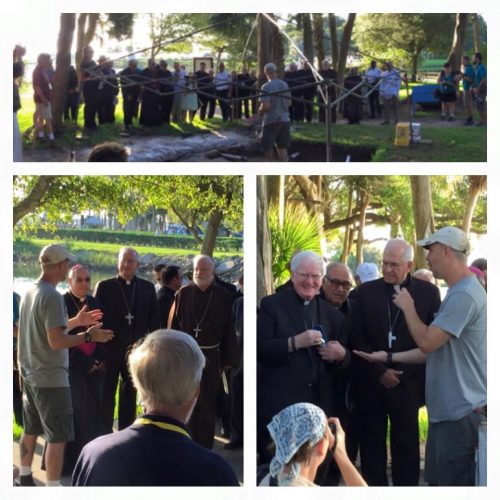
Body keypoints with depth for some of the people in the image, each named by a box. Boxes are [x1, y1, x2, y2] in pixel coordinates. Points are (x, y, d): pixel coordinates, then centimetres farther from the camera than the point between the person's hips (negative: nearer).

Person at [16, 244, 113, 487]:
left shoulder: (30, 292, 7)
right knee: (57, 436, -2)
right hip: (51, 378, -9)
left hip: (31, 374, 9)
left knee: (31, 430, 20)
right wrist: (88, 336, -16)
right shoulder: (52, 297, -20)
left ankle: (25, 479, 31)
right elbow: (56, 341, -25)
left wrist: (76, 322, 18)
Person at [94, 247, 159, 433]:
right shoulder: (104, 287, -2)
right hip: (110, 349, -2)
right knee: (107, 394, 4)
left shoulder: (147, 288, 5)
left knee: (130, 395, 11)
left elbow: (153, 319, 6)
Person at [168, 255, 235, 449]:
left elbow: (228, 330, 0)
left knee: (207, 404, 6)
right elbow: (173, 326, 2)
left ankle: (205, 447, 14)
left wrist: (227, 359, -2)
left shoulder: (223, 296, 0)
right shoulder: (183, 294, 2)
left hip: (211, 357, -1)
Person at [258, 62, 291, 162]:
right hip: (284, 119, 5)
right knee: (282, 147, 8)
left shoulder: (266, 87, -15)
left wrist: (260, 111, -1)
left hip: (271, 120, -5)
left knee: (267, 146, 9)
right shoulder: (284, 85, 3)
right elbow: (289, 103, 11)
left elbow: (265, 106, -20)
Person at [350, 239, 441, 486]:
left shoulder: (428, 292, 0)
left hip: (407, 383, -1)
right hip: (370, 383, 1)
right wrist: (380, 372, -9)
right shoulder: (366, 292, 3)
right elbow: (357, 338, 0)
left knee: (406, 446, 5)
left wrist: (404, 373, -5)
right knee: (371, 445, 7)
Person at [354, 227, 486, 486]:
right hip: (448, 409, 10)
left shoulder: (464, 295, -19)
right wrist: (388, 358, 18)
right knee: (438, 481, 15)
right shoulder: (459, 292, 16)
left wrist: (408, 307, -7)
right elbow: (435, 348, 19)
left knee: (456, 484, -4)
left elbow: (427, 342, -21)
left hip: (462, 413, -10)